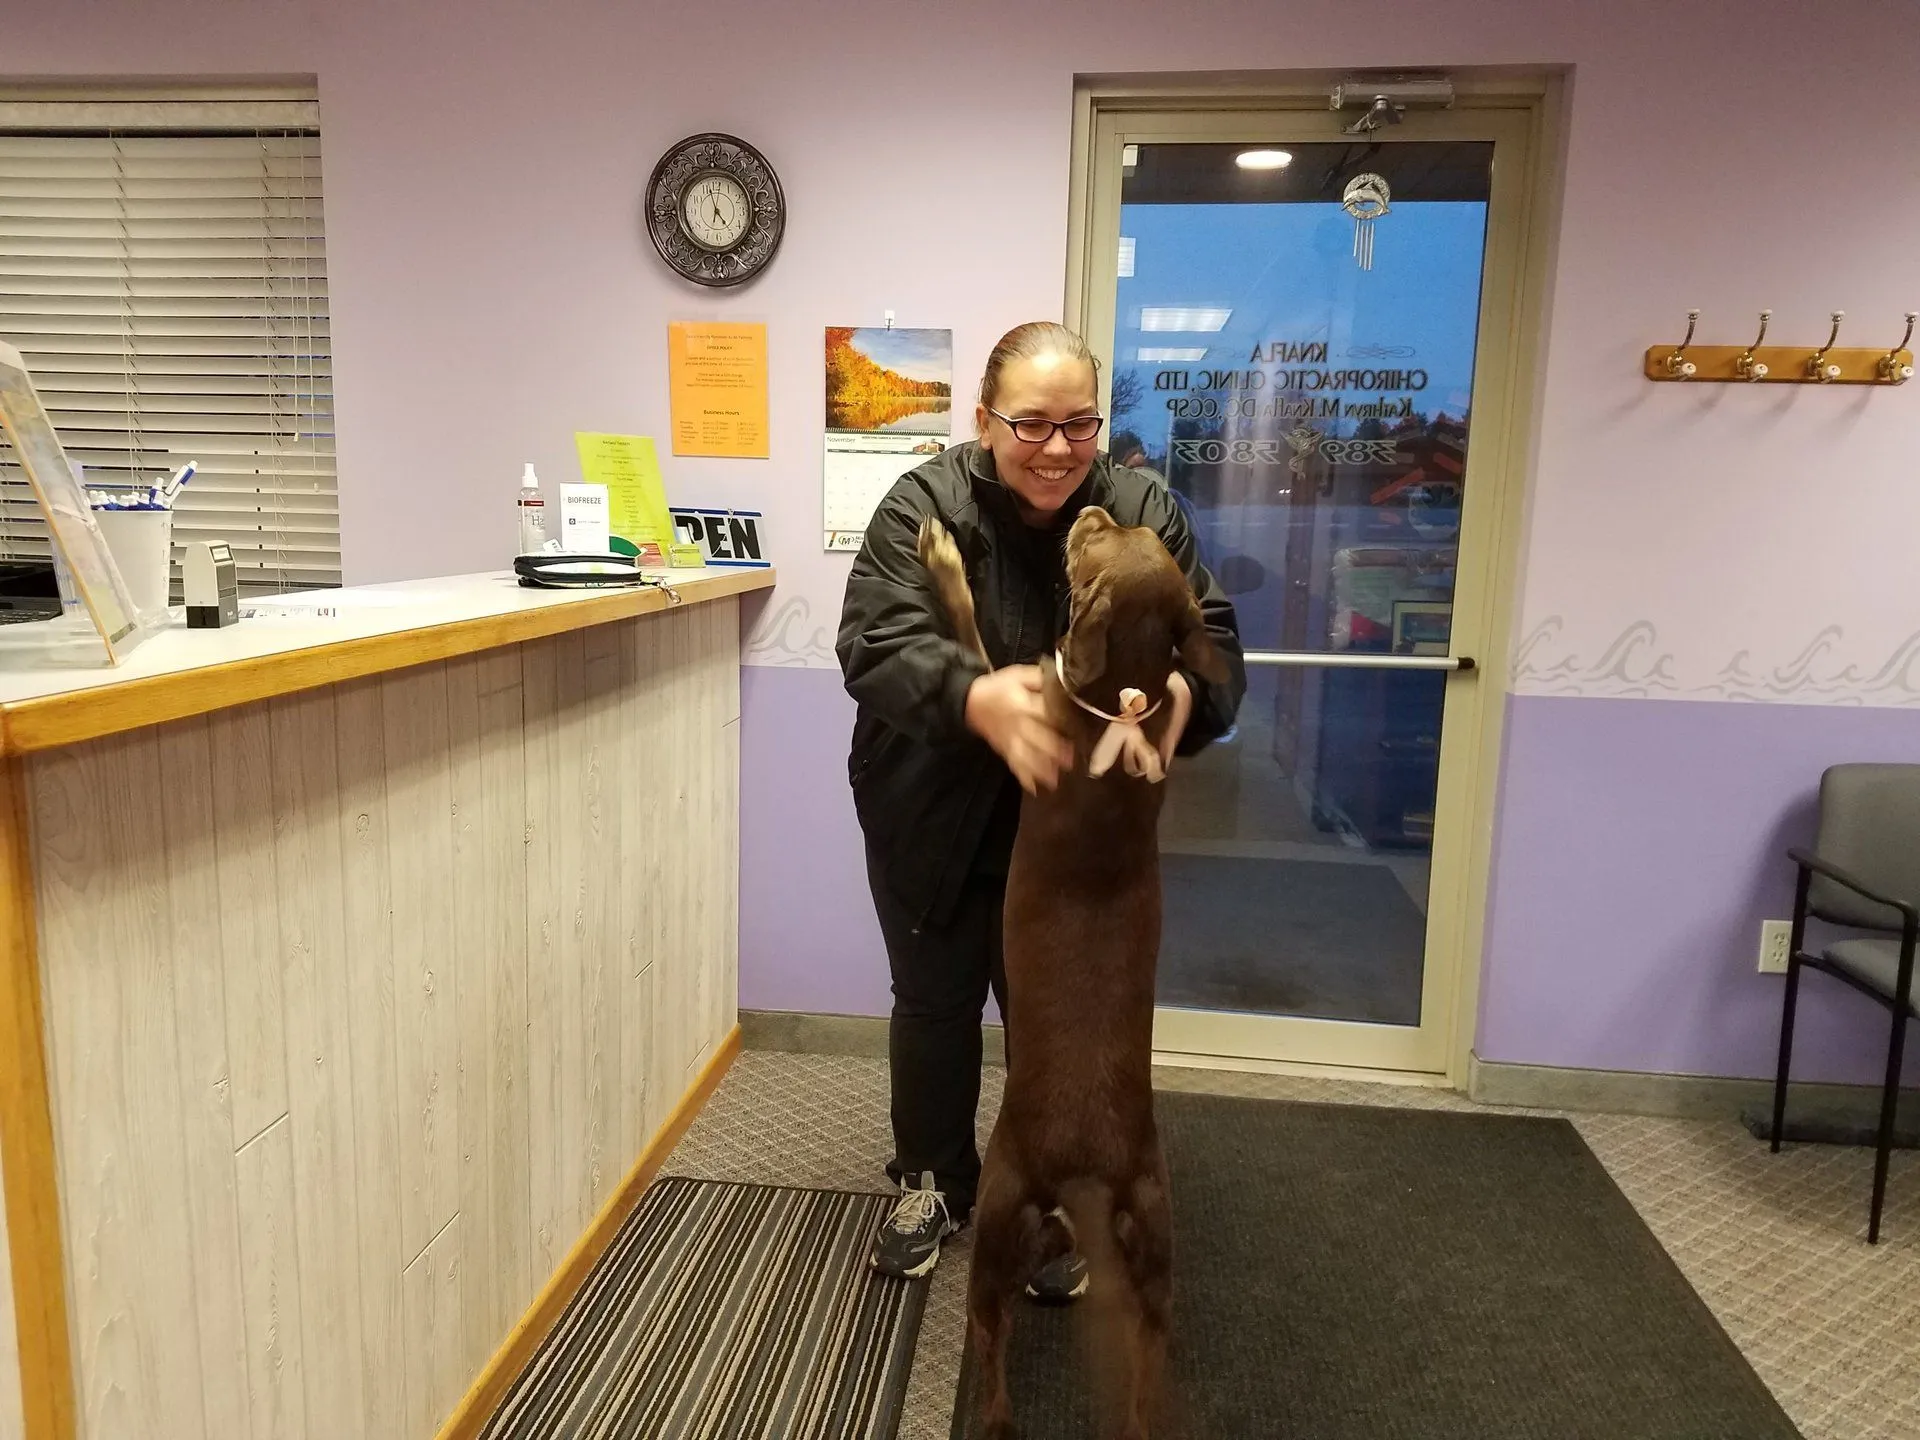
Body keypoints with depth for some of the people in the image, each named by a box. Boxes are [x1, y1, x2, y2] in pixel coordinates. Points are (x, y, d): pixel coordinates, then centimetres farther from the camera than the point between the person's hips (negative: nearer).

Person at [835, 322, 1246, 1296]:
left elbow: (1212, 643, -15)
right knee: (933, 1004, 15)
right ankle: (932, 1183, 39)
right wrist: (980, 699, -50)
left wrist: (1177, 696, -41)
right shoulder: (925, 506, -17)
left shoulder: (1140, 513, -10)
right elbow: (877, 642, -30)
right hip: (933, 820, 0)